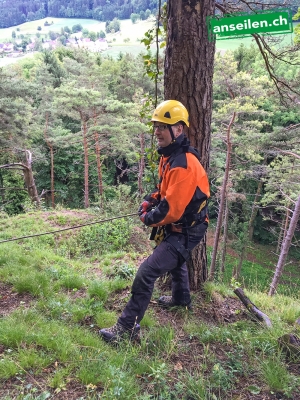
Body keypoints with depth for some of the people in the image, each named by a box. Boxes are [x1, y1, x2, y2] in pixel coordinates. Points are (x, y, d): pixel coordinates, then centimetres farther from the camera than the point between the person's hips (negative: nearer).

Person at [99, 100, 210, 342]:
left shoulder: (183, 164, -31)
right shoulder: (169, 155, 2)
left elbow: (172, 209, -30)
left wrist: (148, 218, -13)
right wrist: (150, 200, 1)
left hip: (184, 231, -11)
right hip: (176, 227, 11)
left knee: (147, 272, -15)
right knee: (176, 261, 32)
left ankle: (128, 326, -1)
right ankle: (181, 298, 59)